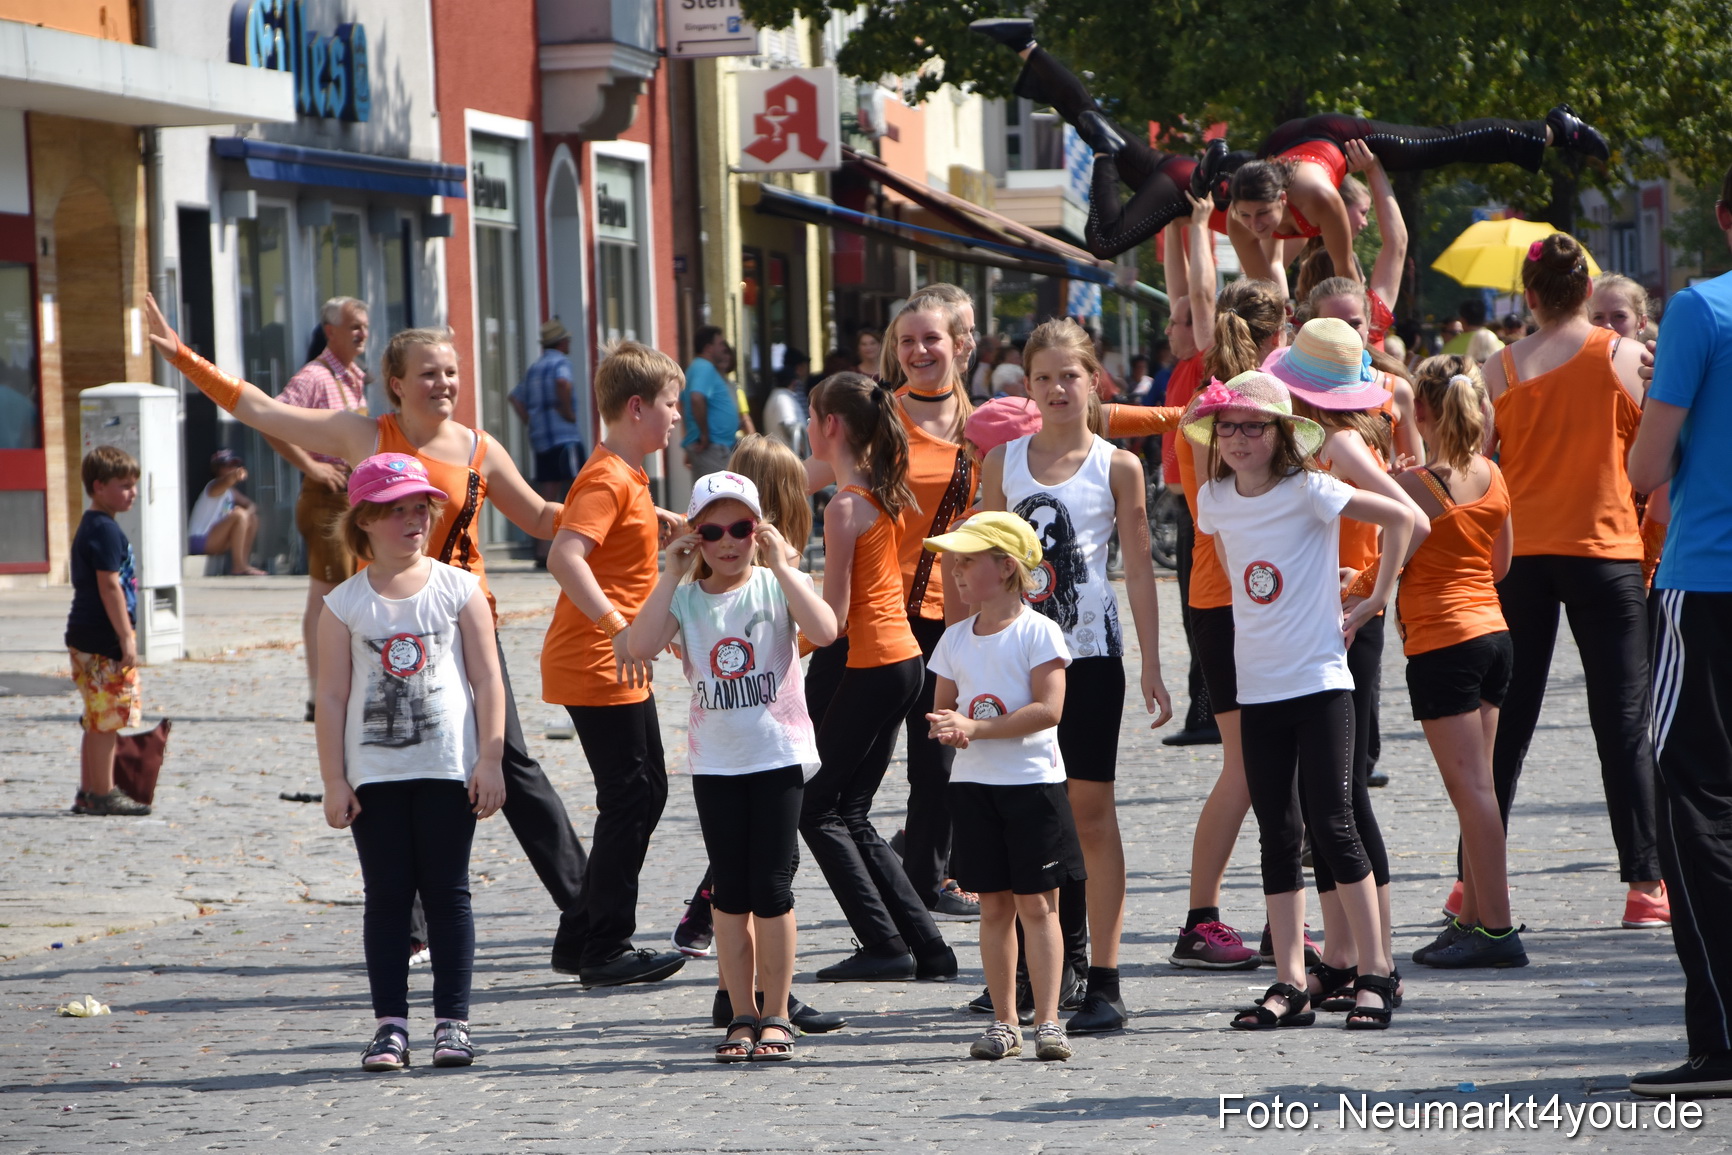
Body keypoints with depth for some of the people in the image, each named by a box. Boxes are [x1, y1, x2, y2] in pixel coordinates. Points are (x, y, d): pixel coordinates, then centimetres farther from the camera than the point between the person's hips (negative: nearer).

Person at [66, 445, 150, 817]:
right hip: (102, 637, -10)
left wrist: (124, 634, 23)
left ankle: (89, 793, 17)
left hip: (86, 635, 10)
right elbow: (109, 585, -19)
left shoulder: (93, 526, 17)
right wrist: (126, 638, -19)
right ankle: (102, 794, -3)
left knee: (98, 721, 14)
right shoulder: (105, 530, -14)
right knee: (106, 719, -6)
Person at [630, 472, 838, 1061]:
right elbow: (641, 646, -14)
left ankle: (776, 1015, 5)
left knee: (770, 889, -4)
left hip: (778, 753, -3)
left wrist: (781, 567, -20)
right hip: (715, 762, 3)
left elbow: (824, 630, -21)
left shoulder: (777, 585, -2)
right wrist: (670, 575, -13)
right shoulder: (686, 597, 3)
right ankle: (742, 1015, 13)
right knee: (729, 893, 5)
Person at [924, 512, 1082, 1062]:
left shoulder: (1037, 631, -7)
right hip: (974, 784, 5)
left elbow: (1048, 709, -16)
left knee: (1036, 903, -5)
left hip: (1032, 781, -5)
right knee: (994, 906, 7)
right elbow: (943, 706, 15)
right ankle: (1003, 1022, 11)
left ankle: (1047, 1021, -4)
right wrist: (944, 725, -10)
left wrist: (976, 728, -20)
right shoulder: (955, 639, 10)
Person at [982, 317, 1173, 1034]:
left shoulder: (1117, 467, -1)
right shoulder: (1003, 462, 7)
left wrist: (1151, 666, -3)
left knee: (1090, 811, -2)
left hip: (1090, 653, -3)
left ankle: (1103, 982, -1)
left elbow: (1139, 569, 0)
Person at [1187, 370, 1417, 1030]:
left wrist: (1377, 598, -6)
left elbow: (1400, 516, -10)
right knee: (1277, 836, 5)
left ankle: (1375, 974, 1)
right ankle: (1289, 984, 6)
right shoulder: (1214, 500, 5)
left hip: (1320, 680, -5)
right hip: (1257, 687, 5)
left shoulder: (1305, 491, -10)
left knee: (1331, 826, -7)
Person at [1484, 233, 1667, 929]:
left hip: (1519, 555, 2)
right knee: (1623, 721, 1)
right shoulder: (1624, 357, -4)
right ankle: (1645, 885, -2)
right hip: (1605, 552, -2)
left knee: (1506, 722, 9)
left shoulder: (1502, 370, 0)